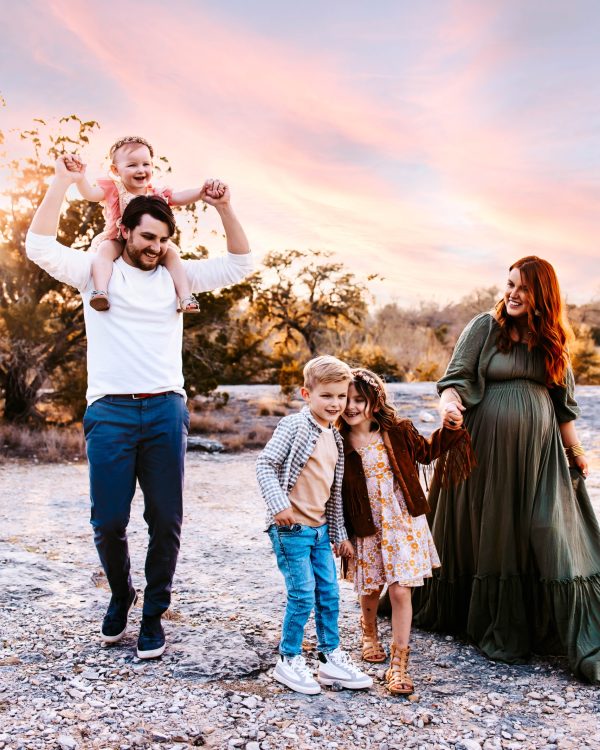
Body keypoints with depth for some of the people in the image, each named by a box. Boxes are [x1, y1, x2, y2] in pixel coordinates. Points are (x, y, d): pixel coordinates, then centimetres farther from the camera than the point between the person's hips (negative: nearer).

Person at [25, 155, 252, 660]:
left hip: (166, 410, 2)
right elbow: (39, 245, -4)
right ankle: (120, 595, 29)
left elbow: (240, 264, 13)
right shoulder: (95, 271, 9)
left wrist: (224, 209, 3)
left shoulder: (176, 276, 14)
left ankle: (153, 614, 21)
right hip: (110, 411, -2)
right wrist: (63, 182, -3)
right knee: (108, 521, -1)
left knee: (166, 521, 3)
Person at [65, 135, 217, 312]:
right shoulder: (113, 189, -1)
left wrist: (202, 191, -18)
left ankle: (185, 298, -25)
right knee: (105, 249, -33)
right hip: (117, 241, -2)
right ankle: (100, 291, -44)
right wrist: (80, 178, -39)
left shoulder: (156, 193, 7)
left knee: (171, 254, -21)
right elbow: (90, 193, -17)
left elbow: (180, 198, 1)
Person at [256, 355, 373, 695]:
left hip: (320, 528, 8)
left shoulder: (335, 438, 12)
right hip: (291, 528, -7)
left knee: (329, 594, 11)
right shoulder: (294, 426, -11)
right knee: (303, 596, -3)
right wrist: (279, 504, -26)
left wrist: (339, 533, 20)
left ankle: (331, 657, 26)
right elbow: (265, 464, -15)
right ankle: (289, 660, 15)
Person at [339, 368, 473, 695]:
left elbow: (426, 451, 14)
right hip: (367, 529, 1)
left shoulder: (398, 431, -6)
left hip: (403, 524, 0)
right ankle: (369, 633, 49)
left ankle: (398, 663, 10)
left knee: (400, 592, -3)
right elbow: (335, 493, -1)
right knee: (370, 590, 16)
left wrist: (449, 429, 1)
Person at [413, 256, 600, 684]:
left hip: (539, 449, 3)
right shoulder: (484, 327, -1)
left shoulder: (552, 338, 8)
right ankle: (499, 631, 23)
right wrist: (450, 402, -27)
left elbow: (563, 401, 14)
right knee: (489, 533, 7)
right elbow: (457, 375, -6)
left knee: (553, 534, 0)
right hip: (488, 447, -2)